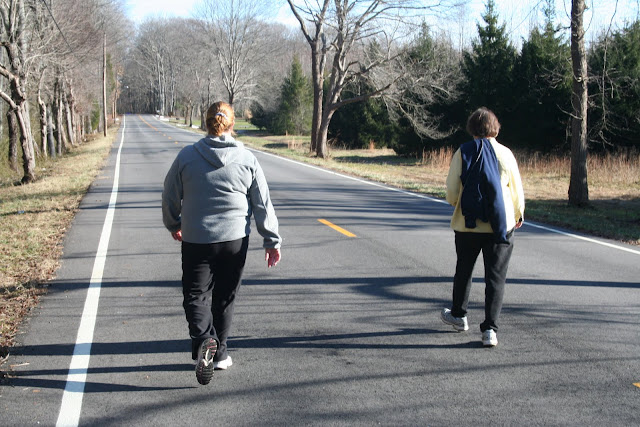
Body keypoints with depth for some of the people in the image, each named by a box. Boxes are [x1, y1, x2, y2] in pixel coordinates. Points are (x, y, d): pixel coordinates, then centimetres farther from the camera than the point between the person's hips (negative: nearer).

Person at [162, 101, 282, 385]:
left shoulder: (187, 156, -2)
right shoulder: (247, 159, -2)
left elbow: (170, 197, 7)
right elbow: (263, 204, 0)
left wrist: (173, 225, 25)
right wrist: (272, 240, 6)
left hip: (195, 241, -1)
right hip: (235, 240, 1)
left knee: (196, 294, 5)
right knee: (224, 297, 15)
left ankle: (203, 339, -22)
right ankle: (219, 354, 23)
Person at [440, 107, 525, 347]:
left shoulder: (462, 153, -4)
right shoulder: (505, 154, -3)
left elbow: (451, 190, -3)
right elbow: (516, 190, 3)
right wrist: (519, 214, 22)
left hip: (467, 224, 1)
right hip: (500, 225, -1)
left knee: (464, 270, 20)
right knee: (496, 276, 2)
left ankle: (458, 315, 38)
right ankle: (490, 329, -4)